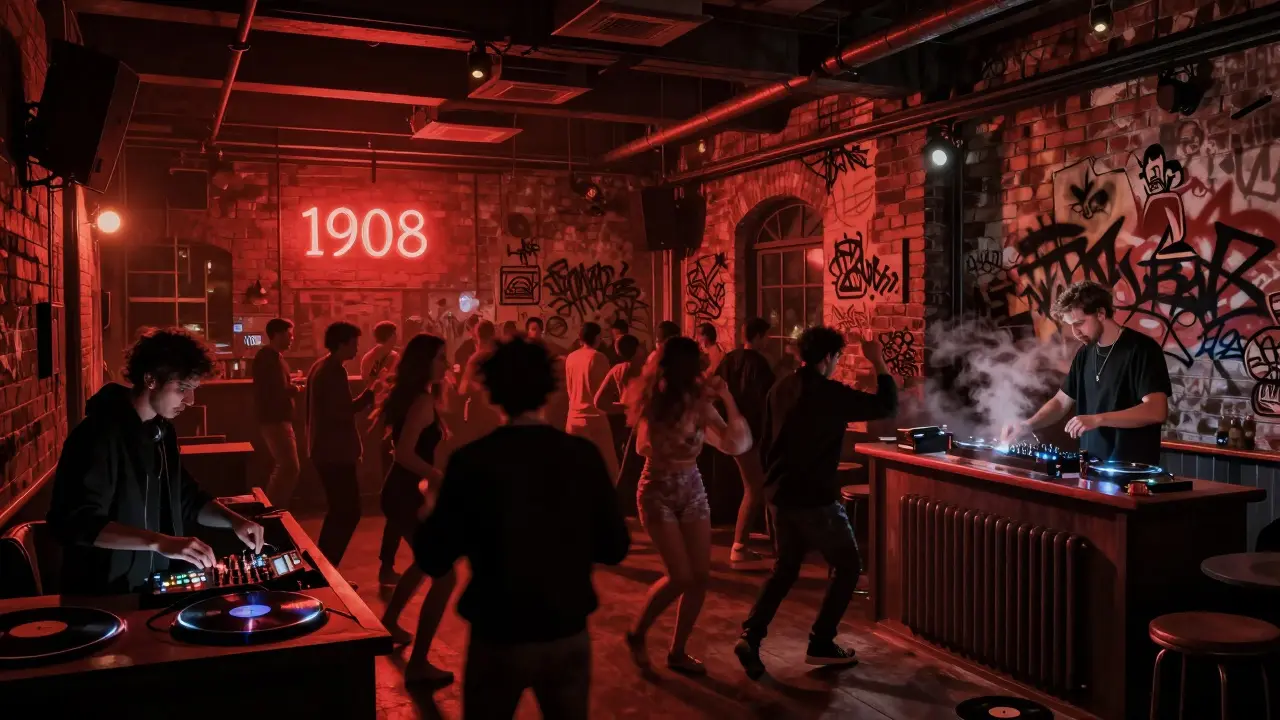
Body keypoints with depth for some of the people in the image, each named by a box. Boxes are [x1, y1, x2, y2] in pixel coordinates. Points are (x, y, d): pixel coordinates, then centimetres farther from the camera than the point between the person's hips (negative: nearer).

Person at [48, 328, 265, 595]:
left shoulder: (163, 430, 9)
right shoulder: (99, 434, -17)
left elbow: (186, 498, 19)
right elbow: (73, 523, -25)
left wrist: (233, 520, 0)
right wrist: (160, 542, -35)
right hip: (104, 597, -7)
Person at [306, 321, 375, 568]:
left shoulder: (321, 367, 14)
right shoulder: (334, 372, -18)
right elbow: (342, 412, -25)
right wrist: (370, 392, -19)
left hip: (325, 450, 11)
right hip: (336, 453, -11)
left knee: (339, 511, 17)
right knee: (348, 513, -5)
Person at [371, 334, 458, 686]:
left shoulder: (408, 395, 11)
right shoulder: (423, 401, -19)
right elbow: (405, 453, -28)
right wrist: (441, 478, -23)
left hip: (401, 492, 10)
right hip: (406, 496, -10)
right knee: (445, 576, -8)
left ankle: (389, 624, 46)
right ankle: (418, 664, -6)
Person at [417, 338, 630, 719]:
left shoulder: (471, 460, -14)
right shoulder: (584, 454, -8)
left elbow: (435, 560, -9)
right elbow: (615, 548, -1)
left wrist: (430, 514, 10)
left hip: (499, 636, -2)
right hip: (568, 632, 2)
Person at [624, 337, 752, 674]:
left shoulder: (699, 401, -4)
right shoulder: (654, 402, -12)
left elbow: (738, 444, -9)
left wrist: (727, 400, -21)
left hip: (692, 489, 5)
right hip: (658, 491, -4)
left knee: (701, 576, 1)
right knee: (681, 577, -11)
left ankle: (677, 651, 17)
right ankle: (637, 634, 14)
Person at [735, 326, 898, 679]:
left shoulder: (779, 389, 7)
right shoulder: (831, 393, -14)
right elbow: (887, 406, -9)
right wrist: (878, 362, 0)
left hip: (780, 495, 7)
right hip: (815, 498, -7)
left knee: (785, 568, 19)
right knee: (848, 565, 11)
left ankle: (750, 636, 5)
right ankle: (820, 644, 10)